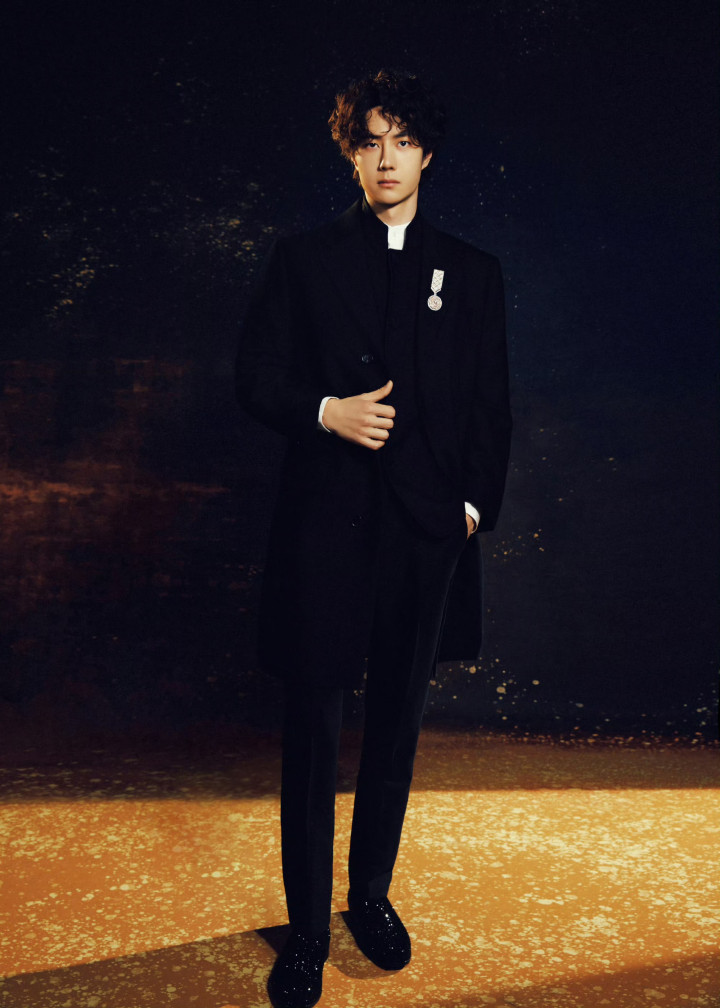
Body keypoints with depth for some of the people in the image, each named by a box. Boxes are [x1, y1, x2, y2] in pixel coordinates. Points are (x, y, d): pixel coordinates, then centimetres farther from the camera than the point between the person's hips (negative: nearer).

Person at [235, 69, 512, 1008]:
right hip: (325, 528, -1)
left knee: (397, 727, 13)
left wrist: (475, 502, 1)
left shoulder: (473, 272, 10)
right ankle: (307, 928, 20)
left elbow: (493, 405, 11)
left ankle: (372, 895, 34)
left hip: (426, 533, 2)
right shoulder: (301, 260, 6)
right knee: (312, 735, 3)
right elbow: (256, 379, 4)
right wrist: (326, 411, -14)